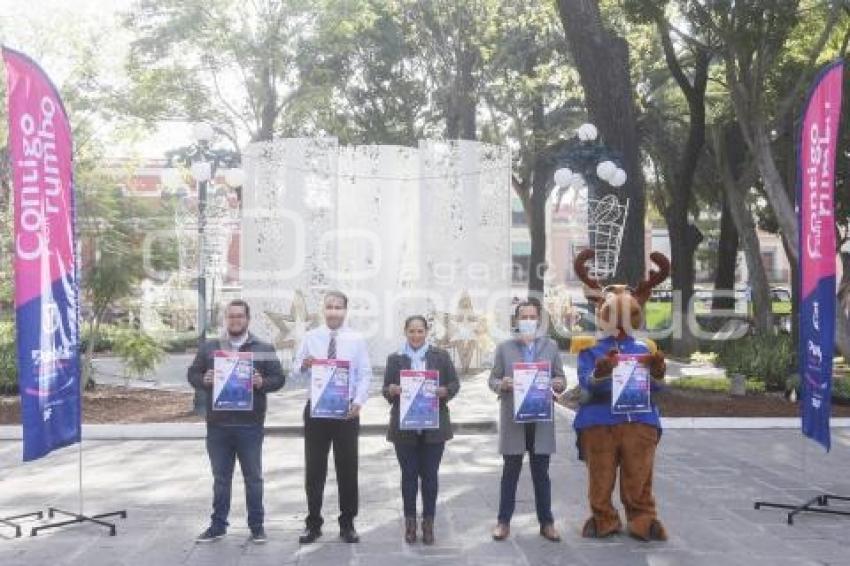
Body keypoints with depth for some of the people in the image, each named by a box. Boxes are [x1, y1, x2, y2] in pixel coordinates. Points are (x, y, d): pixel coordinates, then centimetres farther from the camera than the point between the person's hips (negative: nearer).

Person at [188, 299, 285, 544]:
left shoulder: (263, 349, 3)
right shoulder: (209, 347, 9)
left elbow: (279, 378, 2)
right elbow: (192, 374, 11)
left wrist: (263, 382, -18)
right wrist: (203, 380, -11)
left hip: (249, 425, -2)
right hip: (218, 425, 2)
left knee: (253, 478, 6)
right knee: (220, 478, 11)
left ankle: (256, 526, 16)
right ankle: (218, 525, 22)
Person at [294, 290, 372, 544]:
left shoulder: (357, 340, 2)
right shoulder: (310, 337, 4)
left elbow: (365, 375, -2)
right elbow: (296, 368, 1)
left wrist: (358, 402, -16)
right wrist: (304, 365, -22)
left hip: (346, 410, 0)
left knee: (347, 467, 6)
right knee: (314, 467, 5)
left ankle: (347, 524, 18)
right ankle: (313, 523, 17)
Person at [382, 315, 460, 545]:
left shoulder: (441, 356, 3)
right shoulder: (395, 358, 5)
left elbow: (455, 384, 4)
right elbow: (386, 390, 6)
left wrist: (443, 391, -16)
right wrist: (392, 390, -16)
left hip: (434, 427, 0)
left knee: (430, 475, 5)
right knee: (408, 475, 6)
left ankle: (429, 523, 16)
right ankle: (410, 523, 17)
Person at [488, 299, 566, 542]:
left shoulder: (551, 346, 7)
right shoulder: (504, 348, 3)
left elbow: (560, 378, 8)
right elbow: (492, 379, 3)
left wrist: (559, 384, -15)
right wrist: (501, 384, -19)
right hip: (513, 418, -1)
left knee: (541, 472, 8)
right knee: (510, 471, 6)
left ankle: (546, 522, 17)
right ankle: (504, 521, 14)